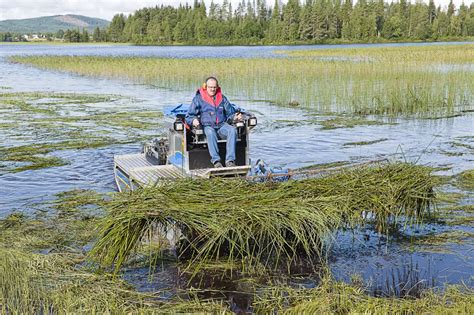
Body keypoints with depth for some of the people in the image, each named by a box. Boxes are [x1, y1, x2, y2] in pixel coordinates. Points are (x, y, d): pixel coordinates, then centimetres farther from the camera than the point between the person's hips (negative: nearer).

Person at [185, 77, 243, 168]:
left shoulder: (222, 98, 18)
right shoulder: (198, 99, 8)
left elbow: (230, 113, 22)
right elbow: (189, 116, 6)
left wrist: (234, 117, -2)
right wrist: (193, 120, -18)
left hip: (222, 125, 3)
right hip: (207, 126, -3)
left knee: (232, 130, -31)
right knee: (210, 132, -40)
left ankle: (230, 160, -36)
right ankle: (216, 161, -43)